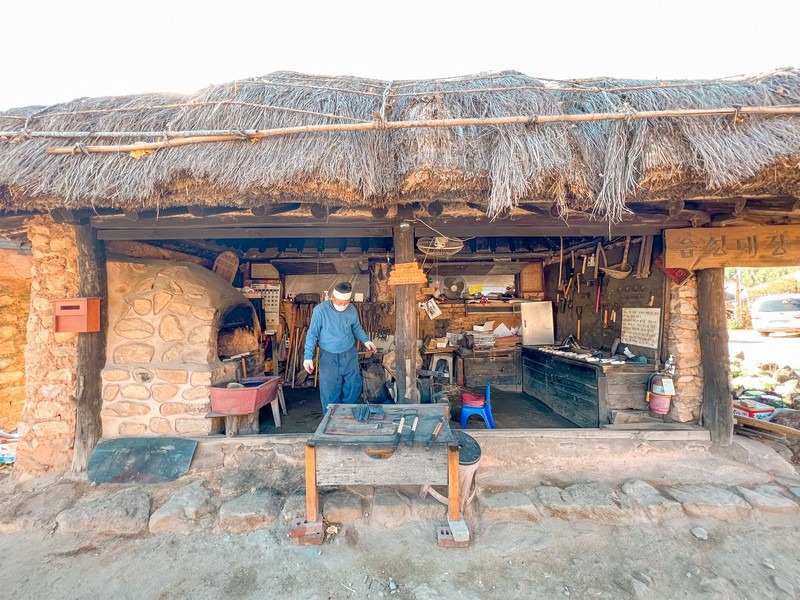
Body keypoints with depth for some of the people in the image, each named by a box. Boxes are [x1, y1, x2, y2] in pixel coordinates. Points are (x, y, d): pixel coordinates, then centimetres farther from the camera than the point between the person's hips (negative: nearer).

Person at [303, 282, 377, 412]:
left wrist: (366, 340, -2)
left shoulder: (352, 310, -7)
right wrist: (308, 356, -16)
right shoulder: (320, 310, -18)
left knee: (354, 386, 12)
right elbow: (312, 334, -12)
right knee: (330, 391, 3)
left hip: (349, 354, 3)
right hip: (328, 356, -3)